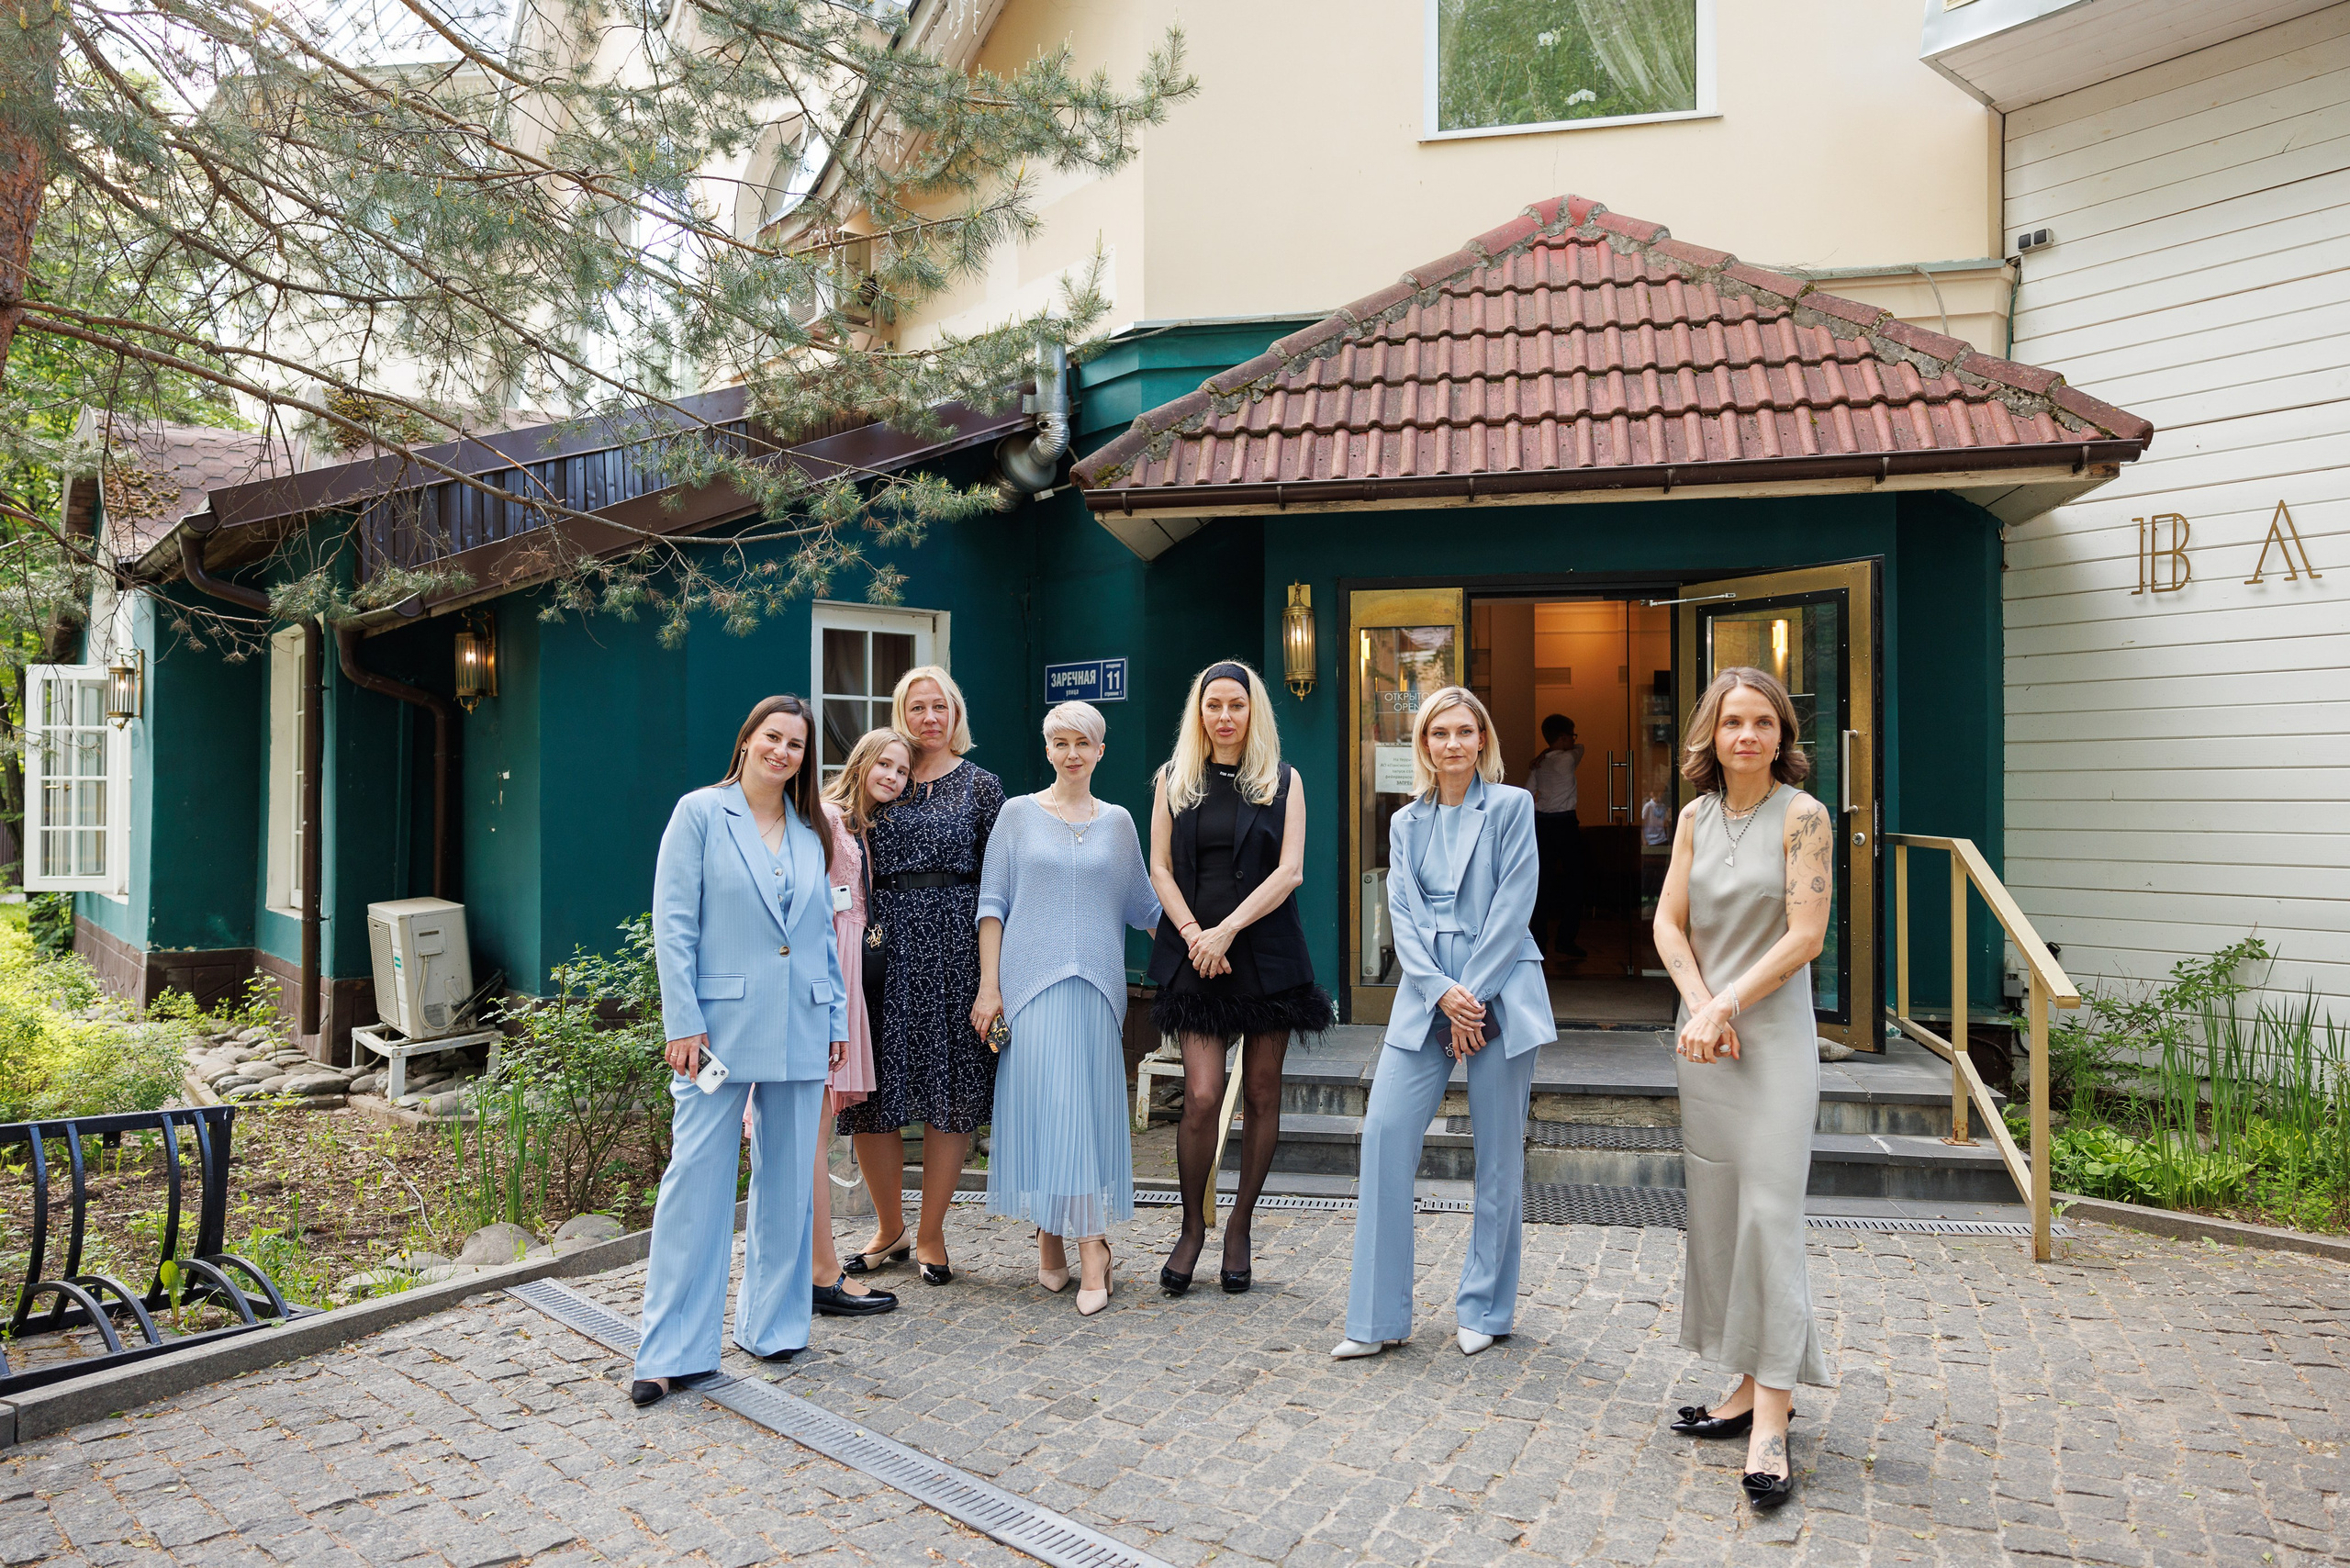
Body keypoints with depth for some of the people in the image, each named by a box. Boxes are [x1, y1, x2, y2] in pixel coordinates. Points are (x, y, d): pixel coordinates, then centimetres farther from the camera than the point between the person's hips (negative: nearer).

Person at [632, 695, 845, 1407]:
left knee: (788, 1181, 10)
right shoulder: (700, 814, -1)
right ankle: (674, 1352, 5)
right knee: (697, 1178, -4)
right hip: (721, 1025, -4)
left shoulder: (811, 834, 12)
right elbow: (673, 923, -6)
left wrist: (837, 1019, 12)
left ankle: (772, 1324, 25)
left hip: (799, 1031, 5)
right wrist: (682, 1020, -12)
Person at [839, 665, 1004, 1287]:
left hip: (954, 948, -2)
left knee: (949, 1094, 2)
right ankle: (889, 1228, 21)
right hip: (884, 945, 2)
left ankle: (930, 1234, 16)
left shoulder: (980, 785, 6)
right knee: (871, 1095, 2)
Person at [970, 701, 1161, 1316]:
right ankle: (1049, 1238, 9)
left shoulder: (1117, 821, 11)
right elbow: (993, 903, 2)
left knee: (1090, 1105, -2)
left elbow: (1143, 905, 18)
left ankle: (1091, 1244, 0)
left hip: (1096, 984, 1)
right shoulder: (1018, 815, 5)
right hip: (1030, 980, -1)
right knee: (1035, 1101, -4)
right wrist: (989, 985, -4)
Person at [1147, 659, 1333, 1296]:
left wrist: (1227, 929, -13)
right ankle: (1193, 1226, 9)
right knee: (1202, 1096, -9)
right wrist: (1194, 934, -9)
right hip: (1194, 953, 0)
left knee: (1261, 1094, 4)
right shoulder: (1174, 781, 10)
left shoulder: (1283, 782, 6)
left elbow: (1289, 871, -3)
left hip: (1266, 951, 0)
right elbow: (1160, 869, 6)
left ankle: (1239, 1226, 19)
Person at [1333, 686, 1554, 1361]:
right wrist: (1442, 992, -11)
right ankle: (1378, 1317, 3)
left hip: (1499, 993, -3)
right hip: (1424, 997, 3)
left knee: (1498, 1149, 3)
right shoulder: (1406, 822, 11)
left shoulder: (1511, 806, 1)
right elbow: (1403, 915, 3)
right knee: (1385, 1131, -6)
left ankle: (1485, 1307, 20)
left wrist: (1472, 997, -12)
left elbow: (1513, 907, -7)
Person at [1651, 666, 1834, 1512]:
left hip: (1773, 1037, -6)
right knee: (1716, 1212, 9)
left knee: (1769, 1212, -9)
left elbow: (1805, 937, -13)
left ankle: (1771, 1424, -6)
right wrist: (1700, 1009, -8)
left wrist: (1724, 1008, -14)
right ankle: (1750, 1388, 21)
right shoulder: (1696, 816, 8)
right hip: (1702, 1036, 6)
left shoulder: (1802, 816, -8)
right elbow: (1669, 923, 6)